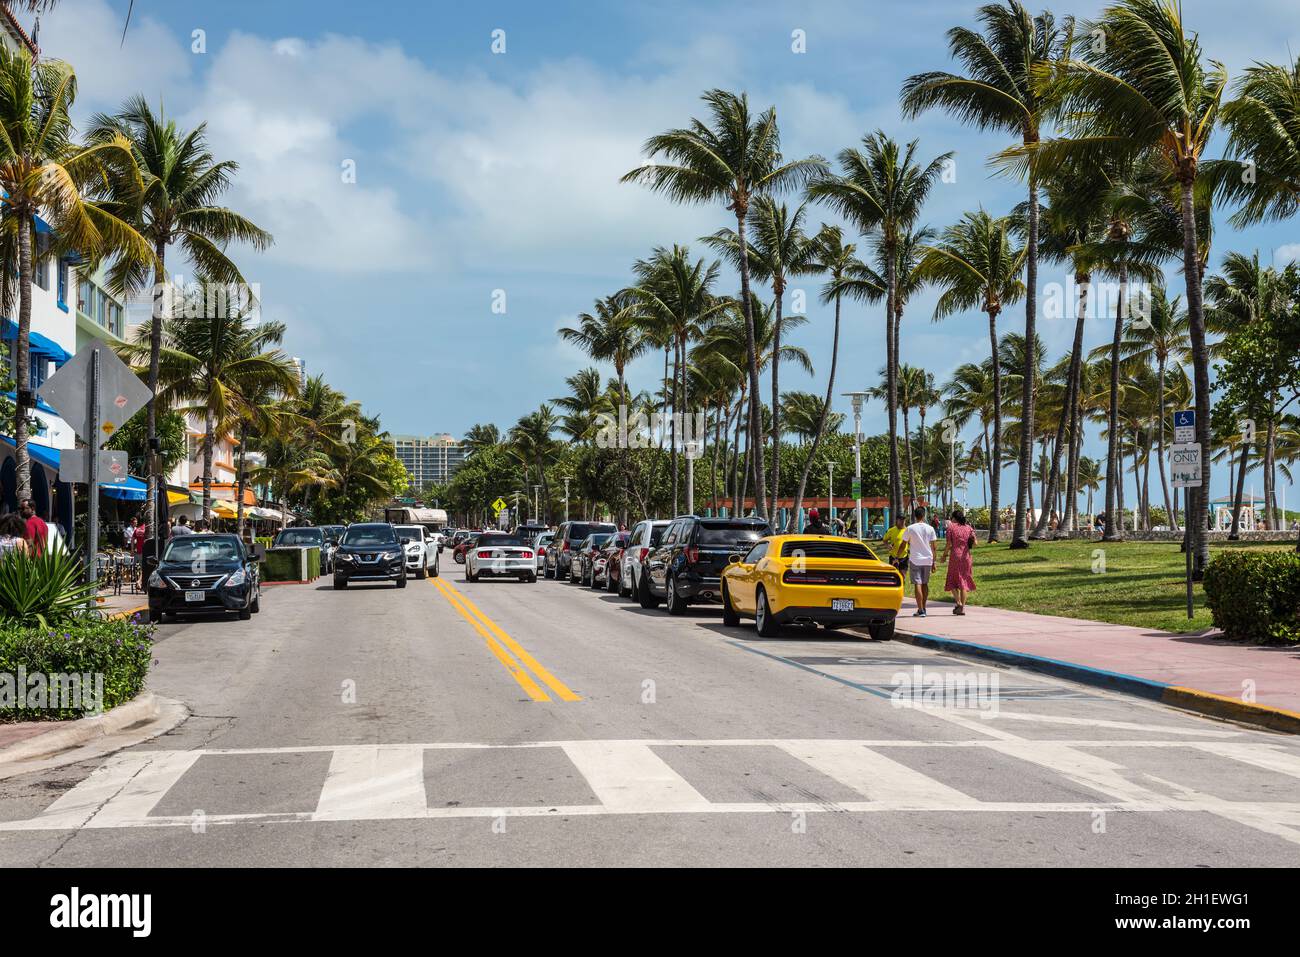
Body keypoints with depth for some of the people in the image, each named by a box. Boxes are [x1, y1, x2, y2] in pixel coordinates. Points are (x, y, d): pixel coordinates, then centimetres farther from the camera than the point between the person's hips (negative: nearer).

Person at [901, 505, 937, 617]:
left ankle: (920, 610, -13)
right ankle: (923, 609, 23)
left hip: (915, 559, -3)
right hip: (927, 560, 3)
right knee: (925, 584, 15)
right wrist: (933, 562, 10)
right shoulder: (930, 528, 2)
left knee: (917, 584, -6)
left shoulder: (910, 528, -4)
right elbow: (933, 547, 3)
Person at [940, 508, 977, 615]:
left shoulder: (951, 527, -3)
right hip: (966, 557, 3)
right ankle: (962, 607, 3)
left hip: (955, 557, -3)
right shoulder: (969, 528, 7)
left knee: (952, 582, 7)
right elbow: (974, 544, -1)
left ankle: (958, 602, -11)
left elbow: (948, 544, -7)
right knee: (964, 582, 7)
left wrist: (944, 556, 4)